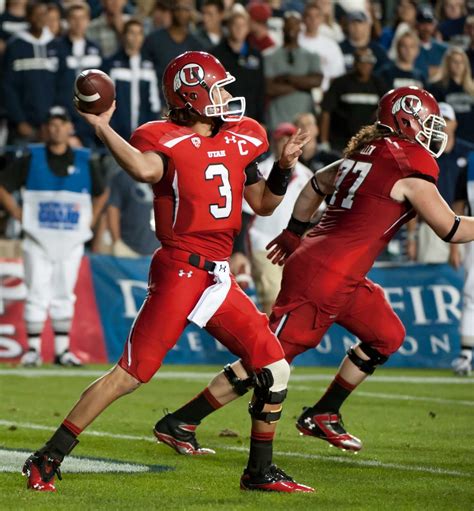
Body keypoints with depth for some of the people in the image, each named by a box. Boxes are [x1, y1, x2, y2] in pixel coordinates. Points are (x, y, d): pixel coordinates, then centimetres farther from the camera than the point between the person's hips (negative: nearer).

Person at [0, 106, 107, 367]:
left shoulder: (84, 162, 7)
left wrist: (90, 220, 9)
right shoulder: (31, 161, 0)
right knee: (37, 294, -5)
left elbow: (101, 193, 21)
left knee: (64, 296, 7)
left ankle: (62, 350, 13)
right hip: (38, 241, -2)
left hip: (71, 242, 2)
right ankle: (33, 349, -1)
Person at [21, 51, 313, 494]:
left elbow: (263, 204, 22)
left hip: (218, 278, 7)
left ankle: (260, 471, 20)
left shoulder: (240, 140, 14)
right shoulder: (167, 140, -8)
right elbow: (145, 169, -33)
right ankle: (47, 460, -3)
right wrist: (101, 127, -32)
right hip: (179, 271, -7)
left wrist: (285, 166, 8)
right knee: (132, 372, -10)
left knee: (274, 369, 6)